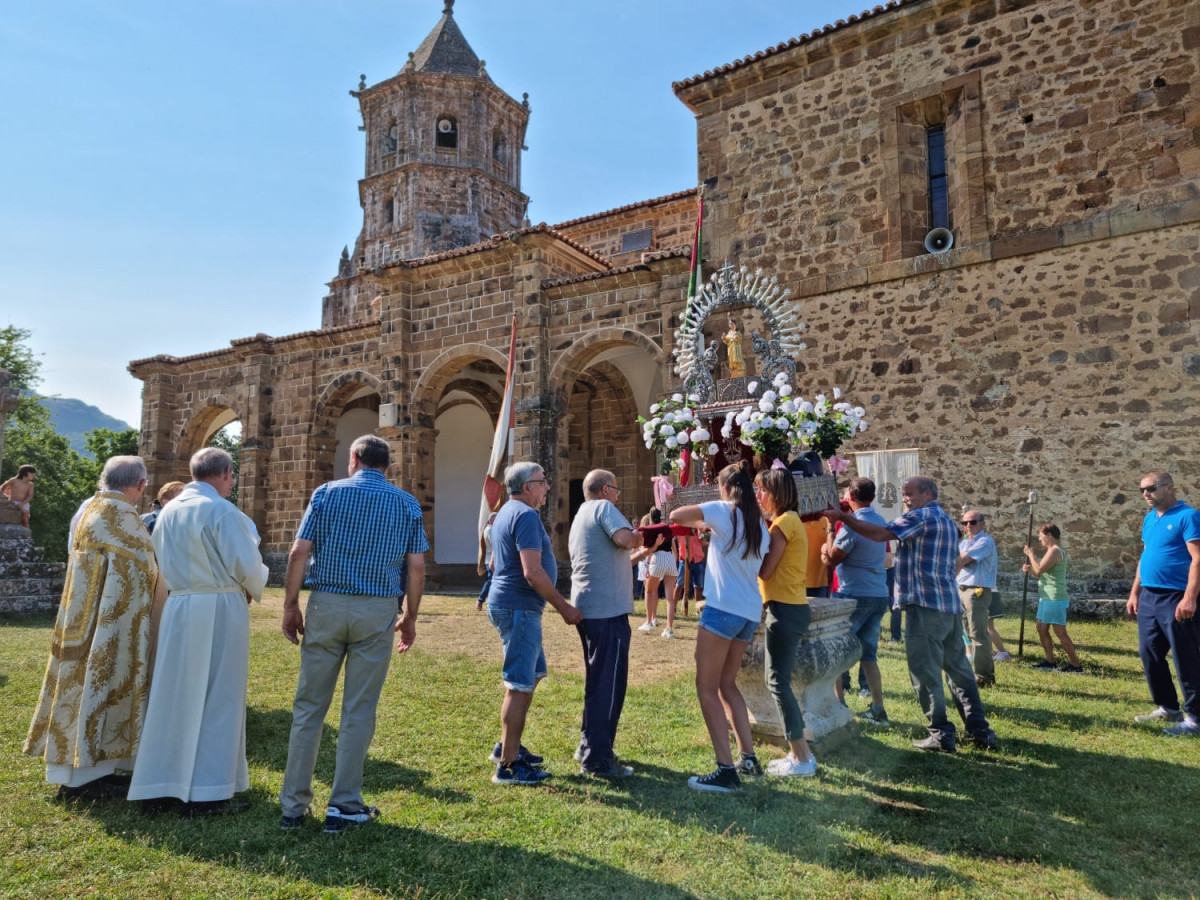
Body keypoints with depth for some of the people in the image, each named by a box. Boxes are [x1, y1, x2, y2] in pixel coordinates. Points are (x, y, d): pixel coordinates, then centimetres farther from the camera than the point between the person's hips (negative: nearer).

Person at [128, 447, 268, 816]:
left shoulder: (168, 511, 8)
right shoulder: (221, 511, -14)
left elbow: (166, 562, 15)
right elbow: (248, 566, -15)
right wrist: (253, 589, 5)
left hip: (177, 607, 7)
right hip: (219, 609, -6)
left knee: (173, 697, 13)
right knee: (217, 700, 3)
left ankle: (159, 788, 21)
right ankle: (206, 793, 8)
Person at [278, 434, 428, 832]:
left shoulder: (326, 493, 3)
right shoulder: (406, 503, 4)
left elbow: (299, 553, -3)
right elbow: (416, 567, 1)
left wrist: (290, 606, 4)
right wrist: (410, 618, 9)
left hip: (326, 605, 0)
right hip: (377, 611, 0)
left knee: (309, 706, 9)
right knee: (359, 710, 7)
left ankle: (294, 805, 16)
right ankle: (344, 806, 12)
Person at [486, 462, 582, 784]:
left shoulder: (508, 512, 16)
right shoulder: (526, 515, -17)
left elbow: (494, 561, 26)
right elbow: (532, 572, -25)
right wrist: (564, 607, -17)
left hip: (507, 603, 11)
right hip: (518, 608, -11)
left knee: (534, 673, 19)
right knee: (520, 685, -4)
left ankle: (507, 746, 27)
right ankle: (508, 765, 3)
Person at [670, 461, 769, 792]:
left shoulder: (724, 511, -5)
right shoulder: (760, 525, 16)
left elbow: (676, 515, -2)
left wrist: (701, 523, 17)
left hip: (723, 609, -8)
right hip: (750, 613, 8)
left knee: (706, 687, -3)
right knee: (726, 683, 19)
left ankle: (726, 770, -6)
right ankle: (748, 758, 20)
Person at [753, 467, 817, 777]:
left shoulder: (783, 522, -15)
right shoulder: (789, 520, 16)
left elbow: (764, 570, -16)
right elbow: (773, 566, 11)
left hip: (785, 610, -10)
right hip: (792, 607, 10)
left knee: (778, 682, -3)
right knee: (778, 680, 14)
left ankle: (802, 759, 3)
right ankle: (800, 752, 20)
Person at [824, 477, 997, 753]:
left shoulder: (920, 517, -9)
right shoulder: (948, 521, 20)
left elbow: (879, 533, -18)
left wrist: (842, 517, -14)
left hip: (926, 605, -9)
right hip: (951, 605, 9)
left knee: (926, 672, -2)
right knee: (959, 668, 14)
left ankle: (941, 735, 1)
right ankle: (980, 731, 18)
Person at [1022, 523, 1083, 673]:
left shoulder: (1054, 551, -15)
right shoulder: (1053, 551, 18)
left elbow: (1039, 570, -22)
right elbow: (1041, 574, 21)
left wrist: (1031, 554, -10)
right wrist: (1029, 569, 4)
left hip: (1055, 599, -11)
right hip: (1047, 598, 11)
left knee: (1060, 632, -5)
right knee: (1041, 628, 12)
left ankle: (1075, 664, 2)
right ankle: (1049, 661, 18)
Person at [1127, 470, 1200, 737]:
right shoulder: (1149, 519, 14)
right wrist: (1134, 593, 17)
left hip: (1175, 598, -8)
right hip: (1148, 597, 8)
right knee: (1150, 655, 13)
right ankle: (1168, 708, 25)